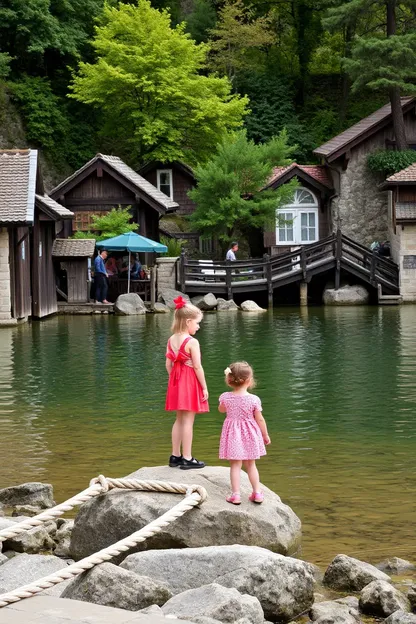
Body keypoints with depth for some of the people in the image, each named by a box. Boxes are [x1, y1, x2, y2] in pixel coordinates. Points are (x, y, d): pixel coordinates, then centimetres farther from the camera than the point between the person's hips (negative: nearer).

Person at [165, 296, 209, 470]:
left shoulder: (171, 340, 5)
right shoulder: (192, 342, -16)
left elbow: (168, 364, 7)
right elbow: (197, 367, -17)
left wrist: (174, 381, 17)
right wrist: (204, 388, -10)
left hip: (176, 382, 7)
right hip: (190, 383, -7)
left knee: (179, 419, 16)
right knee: (188, 421, -2)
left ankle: (175, 456, 21)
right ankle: (187, 459, 2)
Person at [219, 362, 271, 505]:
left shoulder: (225, 397, -10)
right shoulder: (254, 399, -14)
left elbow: (221, 410, 12)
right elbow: (260, 419, -5)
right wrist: (265, 435, 7)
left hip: (233, 434, 0)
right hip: (249, 435, 0)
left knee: (235, 465, 6)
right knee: (251, 465, 15)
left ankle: (235, 494, 2)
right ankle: (257, 493, 18)